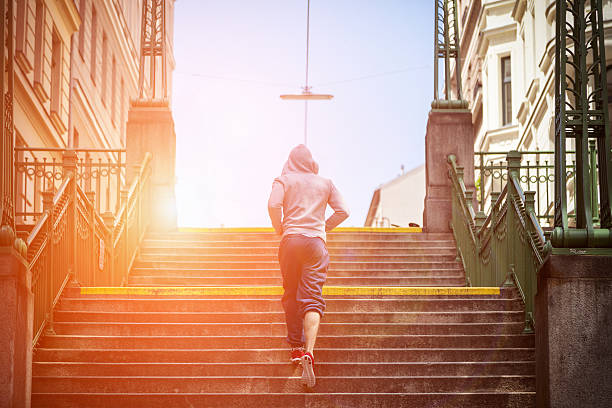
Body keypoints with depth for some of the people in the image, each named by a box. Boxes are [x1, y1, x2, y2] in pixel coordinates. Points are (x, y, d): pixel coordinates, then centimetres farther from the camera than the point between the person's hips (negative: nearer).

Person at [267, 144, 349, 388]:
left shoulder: (284, 179, 8)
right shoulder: (325, 183, 16)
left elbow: (273, 205, -8)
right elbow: (342, 211, 10)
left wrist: (279, 229, 7)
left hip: (291, 240, -1)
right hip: (316, 242, 1)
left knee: (291, 295, 14)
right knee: (313, 297, -8)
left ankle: (296, 347, 18)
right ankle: (309, 351, -26)